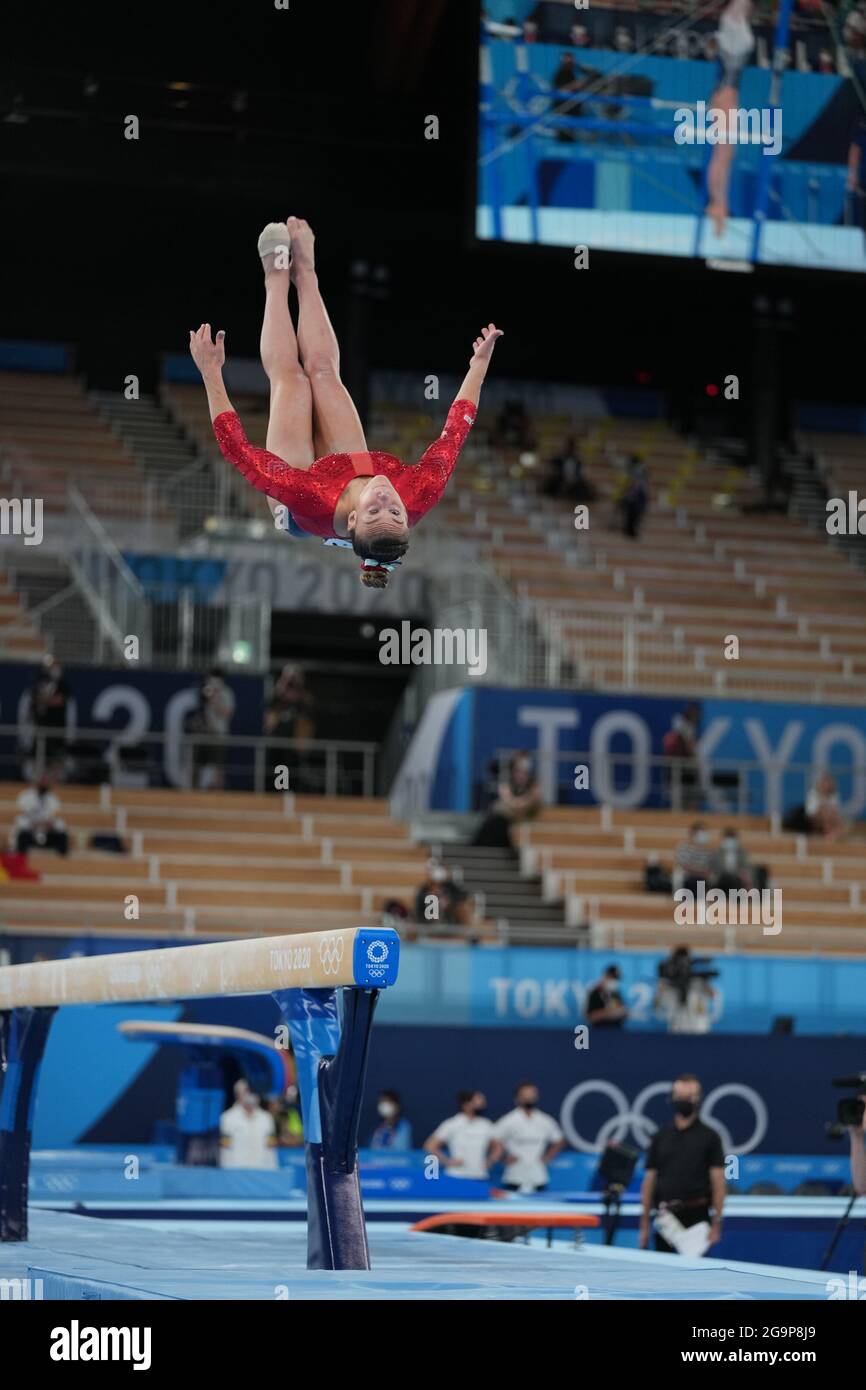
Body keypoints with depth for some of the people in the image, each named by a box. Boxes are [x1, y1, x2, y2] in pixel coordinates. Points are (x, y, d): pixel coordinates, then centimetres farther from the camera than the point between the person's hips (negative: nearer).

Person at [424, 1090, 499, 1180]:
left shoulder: (486, 1125, 9)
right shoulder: (451, 1125, -6)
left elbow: (498, 1146, 23)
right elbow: (430, 1145, -7)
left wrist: (490, 1161, 6)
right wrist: (448, 1162, -10)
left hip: (480, 1179, 5)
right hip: (457, 1179, -5)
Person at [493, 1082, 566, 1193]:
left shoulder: (546, 1121, 7)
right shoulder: (509, 1121, -4)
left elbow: (559, 1142, 20)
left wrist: (548, 1157, 7)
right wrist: (505, 1157, -8)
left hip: (539, 1180, 3)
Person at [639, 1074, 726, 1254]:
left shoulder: (709, 1137, 1)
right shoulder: (660, 1137, 10)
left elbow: (718, 1182, -2)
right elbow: (649, 1181, 11)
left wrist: (716, 1224, -9)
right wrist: (644, 1226, 7)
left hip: (696, 1217, -3)